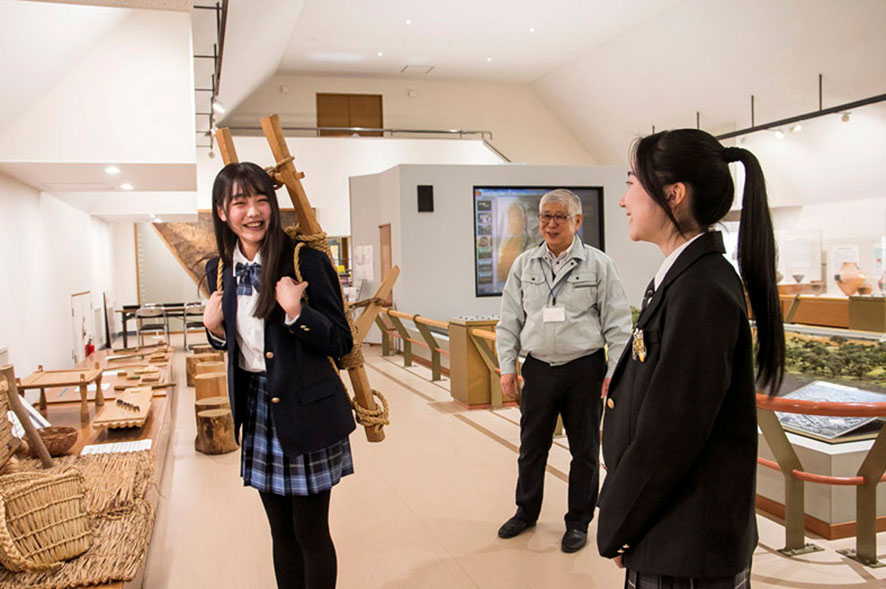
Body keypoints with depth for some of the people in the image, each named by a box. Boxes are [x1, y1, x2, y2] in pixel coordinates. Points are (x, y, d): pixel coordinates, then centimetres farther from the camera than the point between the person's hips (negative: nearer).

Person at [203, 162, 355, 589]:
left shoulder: (306, 261, -14)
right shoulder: (220, 271, 4)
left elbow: (340, 343, -13)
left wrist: (296, 311, -27)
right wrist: (214, 329, -5)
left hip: (306, 413, -5)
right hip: (257, 410, 5)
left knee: (310, 532, 7)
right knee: (281, 532, 19)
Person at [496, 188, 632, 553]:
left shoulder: (598, 265, -3)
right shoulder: (524, 265, 5)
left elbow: (617, 323, -2)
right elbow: (510, 320, 8)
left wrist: (616, 372, -7)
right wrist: (507, 366, 3)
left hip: (585, 369, -2)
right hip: (538, 368, 3)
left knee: (584, 449, 9)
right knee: (532, 445, 14)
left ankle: (579, 522, 27)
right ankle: (526, 512, 34)